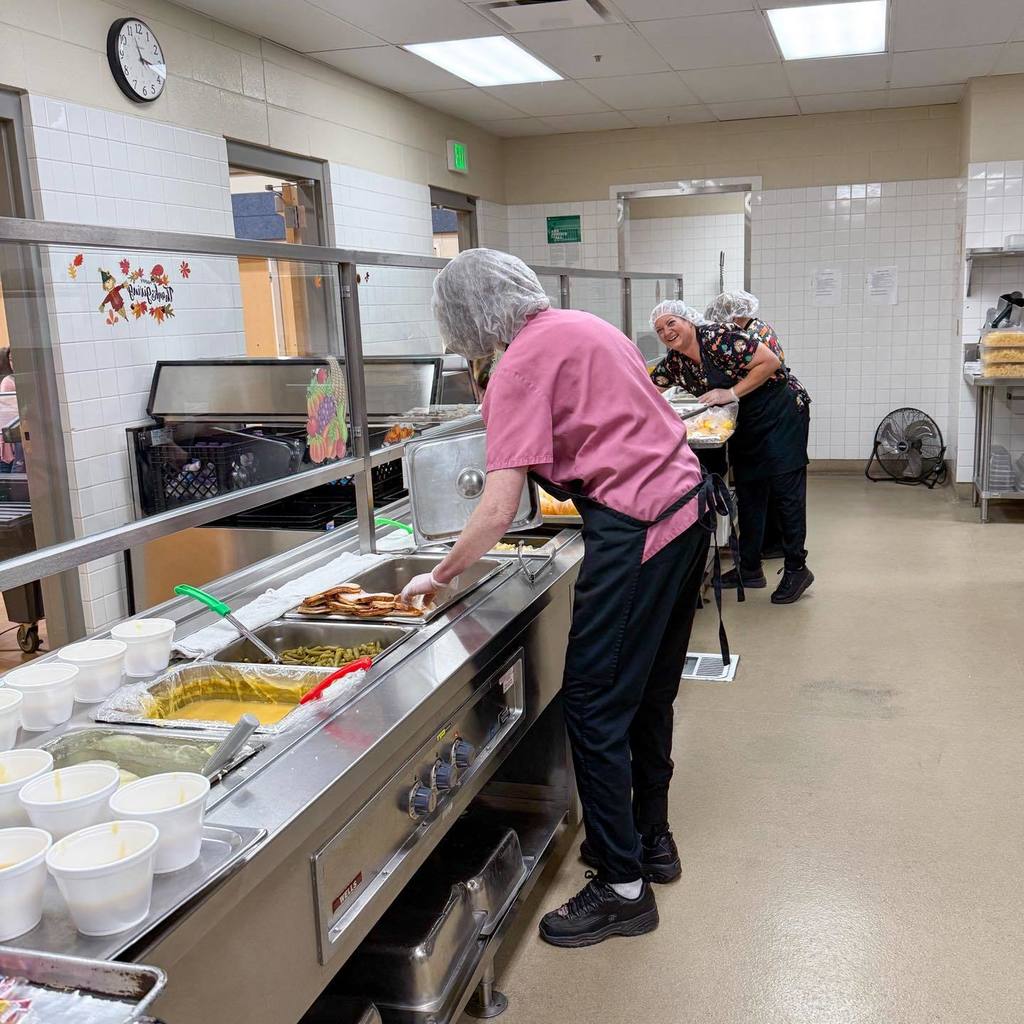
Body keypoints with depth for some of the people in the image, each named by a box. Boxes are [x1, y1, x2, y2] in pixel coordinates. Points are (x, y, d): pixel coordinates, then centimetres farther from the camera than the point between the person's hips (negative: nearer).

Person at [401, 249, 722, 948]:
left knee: (594, 707, 0)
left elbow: (499, 510, -16)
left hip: (637, 531, -10)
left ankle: (623, 886, 10)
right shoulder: (585, 326, 15)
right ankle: (651, 840, 35)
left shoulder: (521, 365, -12)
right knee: (649, 695, 20)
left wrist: (441, 576, -3)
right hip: (689, 504, 10)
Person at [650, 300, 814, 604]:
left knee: (787, 491, -6)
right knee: (748, 493, 10)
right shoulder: (673, 362, 1)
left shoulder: (719, 337, -22)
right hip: (745, 424, 8)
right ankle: (750, 570, 19)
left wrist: (732, 392, -23)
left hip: (782, 411, -8)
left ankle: (796, 570, 1)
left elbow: (771, 362, -24)